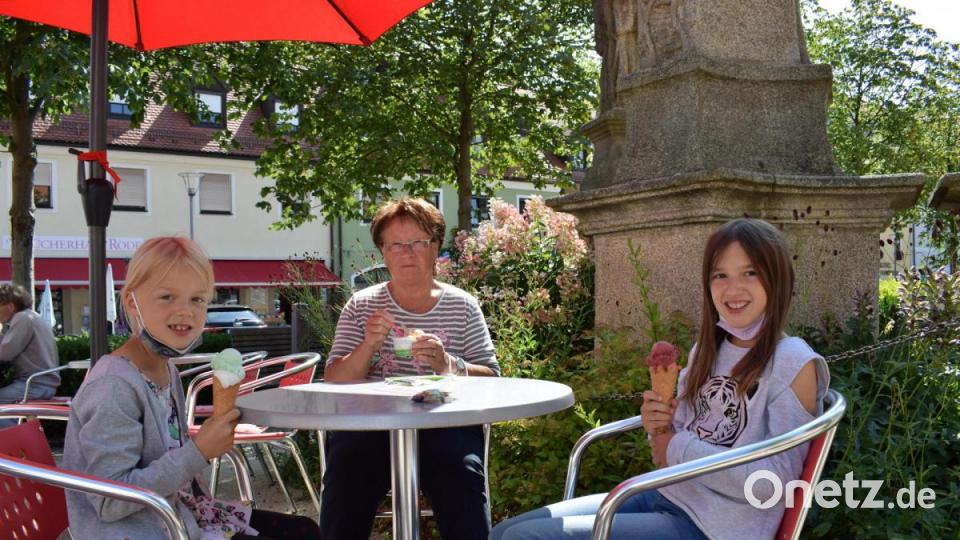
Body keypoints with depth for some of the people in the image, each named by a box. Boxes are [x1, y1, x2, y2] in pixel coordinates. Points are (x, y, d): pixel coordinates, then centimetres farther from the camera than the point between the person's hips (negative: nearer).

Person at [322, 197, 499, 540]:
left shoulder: (462, 306, 10)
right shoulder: (361, 306, 11)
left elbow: (491, 380, 3)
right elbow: (334, 385, 4)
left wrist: (449, 366, -17)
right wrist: (368, 346, -15)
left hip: (444, 424, 0)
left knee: (460, 475, -30)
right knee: (347, 474, -29)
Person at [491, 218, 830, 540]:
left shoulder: (793, 363, -11)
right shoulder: (707, 351, 11)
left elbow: (775, 480, -18)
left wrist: (677, 448, -14)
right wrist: (660, 429, -7)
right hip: (666, 497, 7)